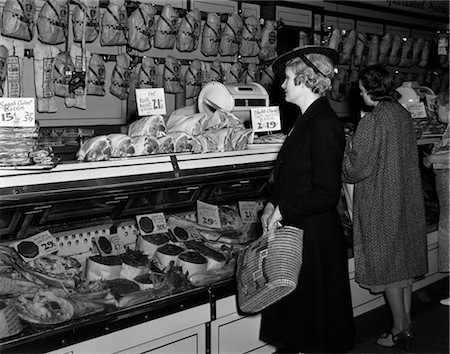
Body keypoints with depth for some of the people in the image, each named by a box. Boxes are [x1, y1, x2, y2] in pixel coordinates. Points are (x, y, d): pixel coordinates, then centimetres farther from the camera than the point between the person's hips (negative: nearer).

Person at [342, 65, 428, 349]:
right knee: (404, 261, 14)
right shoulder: (403, 114, 4)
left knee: (386, 264, 3)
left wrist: (346, 153, 3)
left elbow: (358, 168, -18)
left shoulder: (371, 122, -19)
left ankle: (400, 329, 11)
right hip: (407, 197, 8)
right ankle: (406, 323, 23)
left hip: (381, 201, -7)